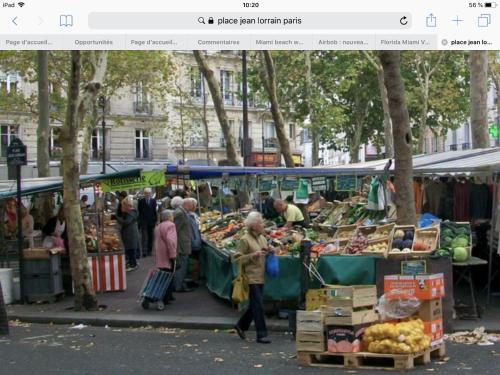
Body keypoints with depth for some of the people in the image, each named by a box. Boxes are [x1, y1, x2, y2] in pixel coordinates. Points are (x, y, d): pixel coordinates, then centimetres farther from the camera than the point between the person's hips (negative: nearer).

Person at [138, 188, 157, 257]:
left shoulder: (153, 201, 6)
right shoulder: (141, 201, 2)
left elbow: (155, 211, 6)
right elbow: (139, 212, 3)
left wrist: (156, 220, 1)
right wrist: (139, 221, -2)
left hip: (151, 221, 2)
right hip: (143, 222, -2)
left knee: (150, 237, 6)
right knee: (144, 238, -8)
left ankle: (149, 251, 14)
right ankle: (144, 251, -12)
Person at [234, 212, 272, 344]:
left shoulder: (262, 238, 12)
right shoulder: (245, 240, -11)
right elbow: (239, 259, -11)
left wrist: (268, 251, 2)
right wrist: (253, 255, -22)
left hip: (260, 277, 8)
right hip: (251, 277, -8)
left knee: (255, 305, 15)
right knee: (258, 306, -6)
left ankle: (241, 325, 33)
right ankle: (261, 335, -1)